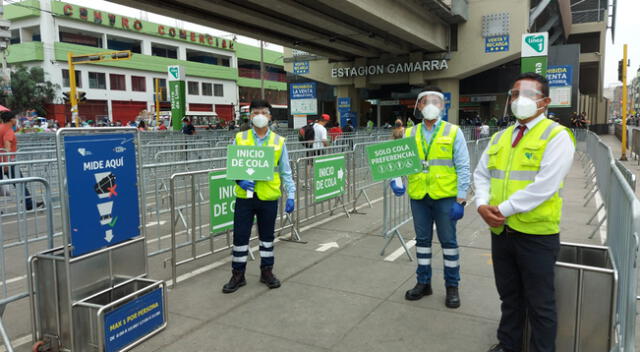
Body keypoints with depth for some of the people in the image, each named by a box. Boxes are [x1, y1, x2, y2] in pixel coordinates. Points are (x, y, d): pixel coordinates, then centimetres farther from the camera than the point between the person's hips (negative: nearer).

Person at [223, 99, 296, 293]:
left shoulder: (279, 141, 3)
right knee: (240, 236, 5)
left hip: (268, 197, 1)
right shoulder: (239, 138, 2)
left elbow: (285, 171, 6)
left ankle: (267, 271, 30)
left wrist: (291, 195, -1)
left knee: (267, 236, 14)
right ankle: (238, 275, 21)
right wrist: (240, 180, -16)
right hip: (245, 196, 0)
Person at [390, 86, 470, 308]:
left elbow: (463, 168, -4)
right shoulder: (410, 134, 6)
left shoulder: (453, 132, -1)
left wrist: (461, 199, -9)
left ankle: (452, 286, 23)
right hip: (418, 197, 3)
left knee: (448, 241, 7)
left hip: (445, 197, -3)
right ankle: (423, 282, 29)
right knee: (422, 240, 14)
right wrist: (395, 180, -18)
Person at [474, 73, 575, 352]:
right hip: (501, 230, 6)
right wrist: (483, 205, -7)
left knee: (540, 303, 9)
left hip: (536, 234, -6)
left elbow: (544, 187, -20)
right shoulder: (499, 137, 11)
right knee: (509, 296, 21)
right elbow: (482, 175, 12)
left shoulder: (556, 135, -10)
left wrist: (503, 208, -17)